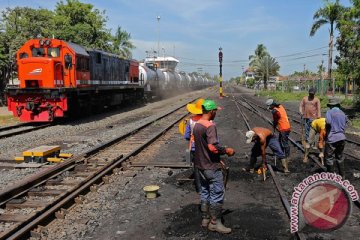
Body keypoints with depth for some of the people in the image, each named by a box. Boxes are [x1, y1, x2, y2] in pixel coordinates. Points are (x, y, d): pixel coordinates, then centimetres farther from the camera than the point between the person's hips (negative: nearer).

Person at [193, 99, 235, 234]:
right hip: (212, 166, -9)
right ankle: (214, 222, 10)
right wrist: (226, 150, -13)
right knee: (217, 194, 2)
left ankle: (205, 219, 27)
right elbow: (213, 147, -28)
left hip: (201, 165, 9)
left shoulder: (196, 125, 7)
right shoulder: (210, 126, -20)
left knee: (205, 192, 17)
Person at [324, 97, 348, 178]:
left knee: (329, 158, 6)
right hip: (342, 138, 6)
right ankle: (342, 176, 29)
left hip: (332, 139, -6)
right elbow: (345, 124, 9)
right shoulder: (343, 113, 10)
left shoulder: (329, 112, -8)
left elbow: (328, 122, -26)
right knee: (340, 158, 21)